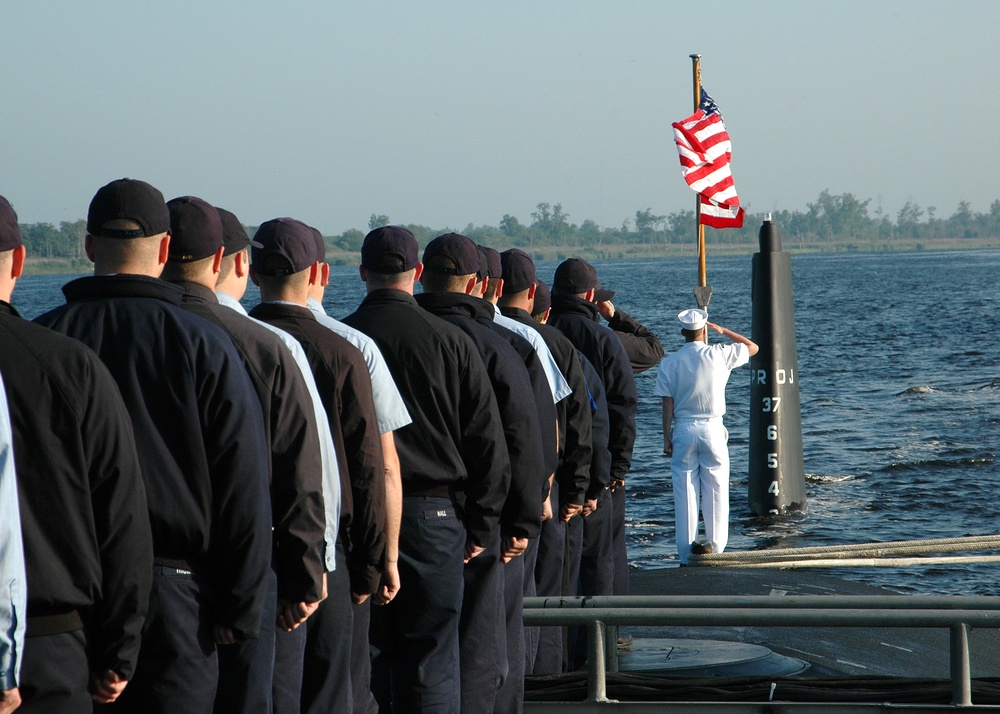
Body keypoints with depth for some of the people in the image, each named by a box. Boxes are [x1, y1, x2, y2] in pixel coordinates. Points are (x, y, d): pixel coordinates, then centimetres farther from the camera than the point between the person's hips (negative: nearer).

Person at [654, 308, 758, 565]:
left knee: (685, 490, 4)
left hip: (683, 430, 1)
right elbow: (752, 347, 10)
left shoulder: (670, 363, -2)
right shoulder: (719, 355, -5)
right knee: (716, 488, 7)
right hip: (712, 428, -1)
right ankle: (715, 544, 5)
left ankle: (686, 553, 4)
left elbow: (667, 405, -2)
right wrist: (723, 331, 15)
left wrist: (667, 438, 4)